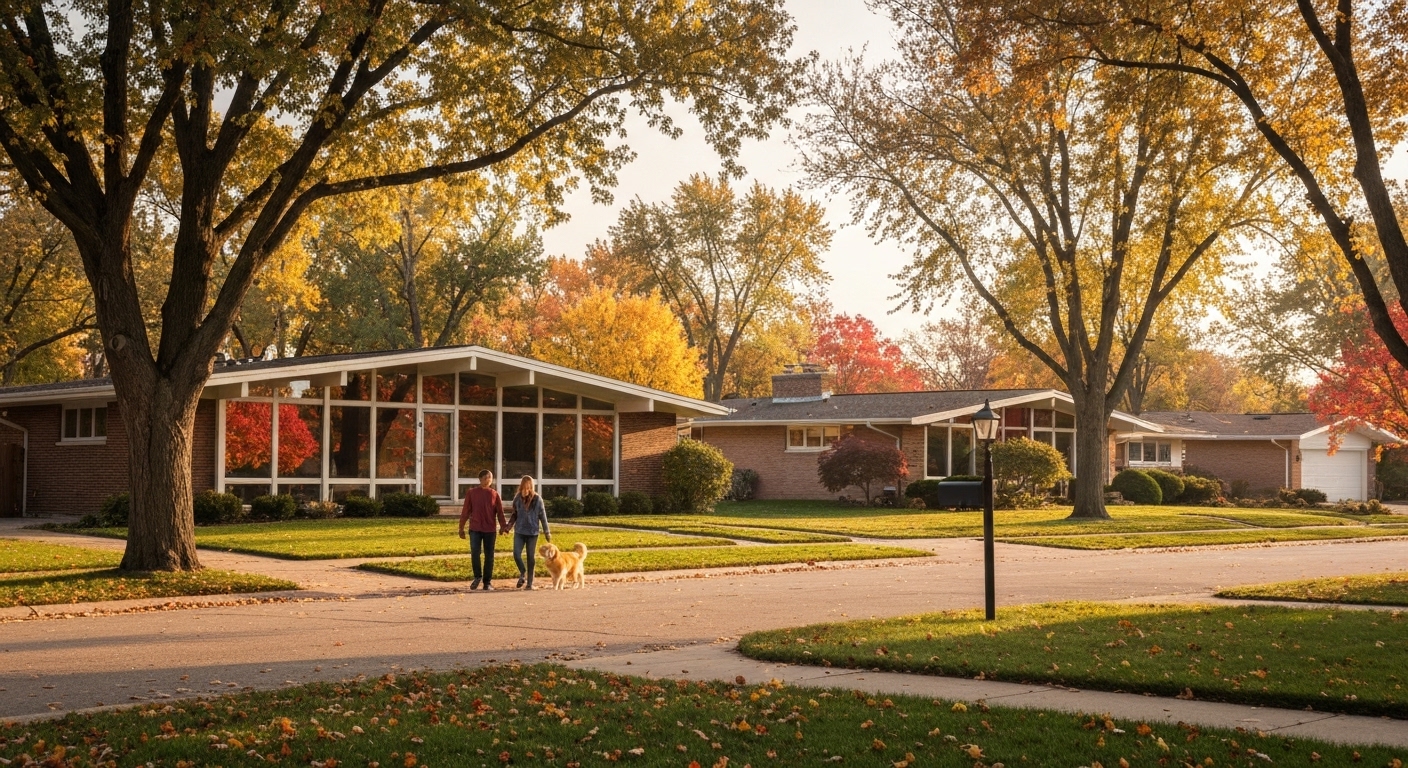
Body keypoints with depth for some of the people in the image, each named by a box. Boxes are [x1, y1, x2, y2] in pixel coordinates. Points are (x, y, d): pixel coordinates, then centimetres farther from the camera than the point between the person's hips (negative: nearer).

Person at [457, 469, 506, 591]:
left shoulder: (495, 494, 6)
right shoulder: (471, 493, 4)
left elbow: (500, 512, 3)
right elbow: (465, 511, 4)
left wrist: (503, 526, -10)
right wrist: (461, 528, 2)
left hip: (490, 530, 1)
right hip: (475, 529, -1)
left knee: (489, 556, 3)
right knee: (474, 553, -8)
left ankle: (487, 582, 11)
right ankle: (477, 577, 14)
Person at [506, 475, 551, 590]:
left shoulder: (537, 499, -7)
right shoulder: (517, 498, 0)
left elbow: (542, 516, -1)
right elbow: (514, 514, 12)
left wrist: (547, 532, 1)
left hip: (533, 532, -2)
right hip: (519, 532, 2)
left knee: (531, 557, 3)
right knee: (516, 554, -8)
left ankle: (529, 582, 13)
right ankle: (523, 573, 19)